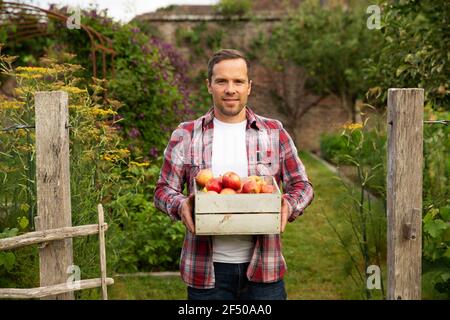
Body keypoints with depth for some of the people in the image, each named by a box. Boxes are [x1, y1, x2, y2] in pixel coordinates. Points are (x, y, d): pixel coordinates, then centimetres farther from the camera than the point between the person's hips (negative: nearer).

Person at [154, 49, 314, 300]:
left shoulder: (275, 132, 6)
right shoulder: (186, 135, 4)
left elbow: (301, 184, 9)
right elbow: (164, 189, 6)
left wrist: (289, 206, -13)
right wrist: (180, 205, -16)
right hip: (206, 269, 0)